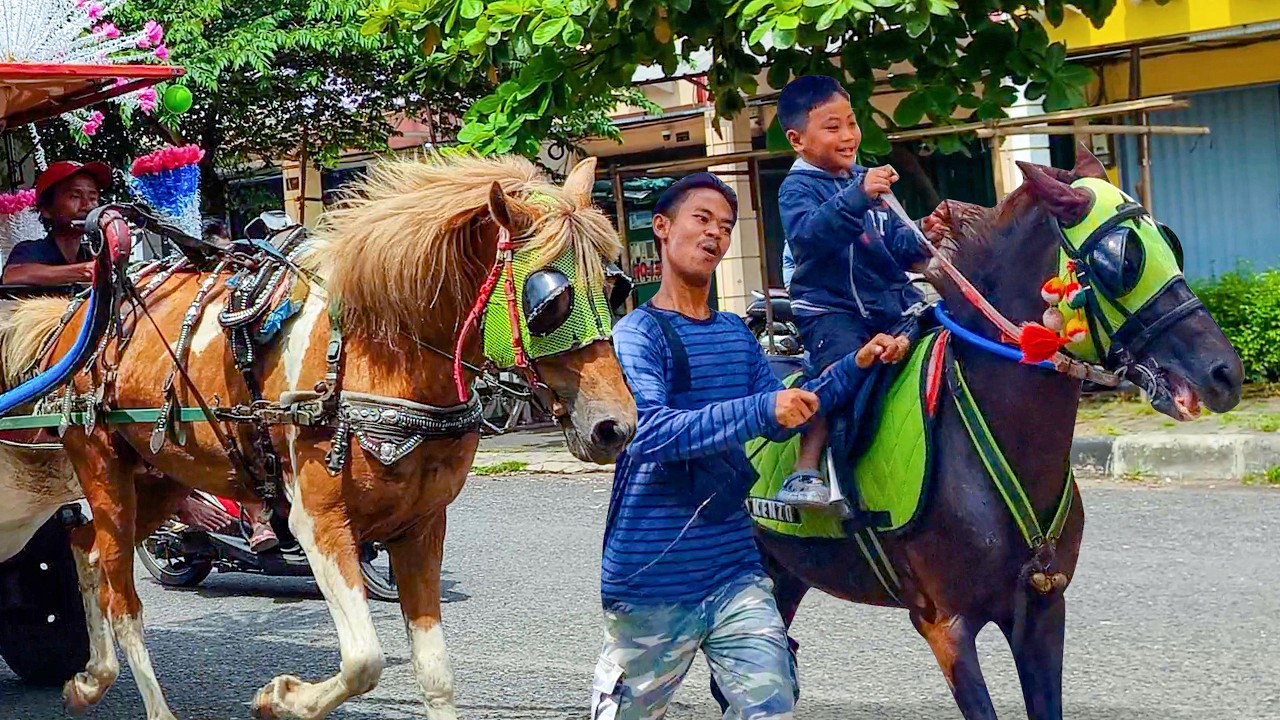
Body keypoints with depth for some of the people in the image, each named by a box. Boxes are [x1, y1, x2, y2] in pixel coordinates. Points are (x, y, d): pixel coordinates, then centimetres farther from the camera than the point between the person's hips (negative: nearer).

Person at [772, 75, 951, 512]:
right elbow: (808, 234, -27)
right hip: (830, 309, -7)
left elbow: (894, 244, 19)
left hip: (890, 300, 7)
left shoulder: (865, 179, 16)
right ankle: (805, 473, -27)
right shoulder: (799, 188, -5)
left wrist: (922, 237, -4)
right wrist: (858, 197, -38)